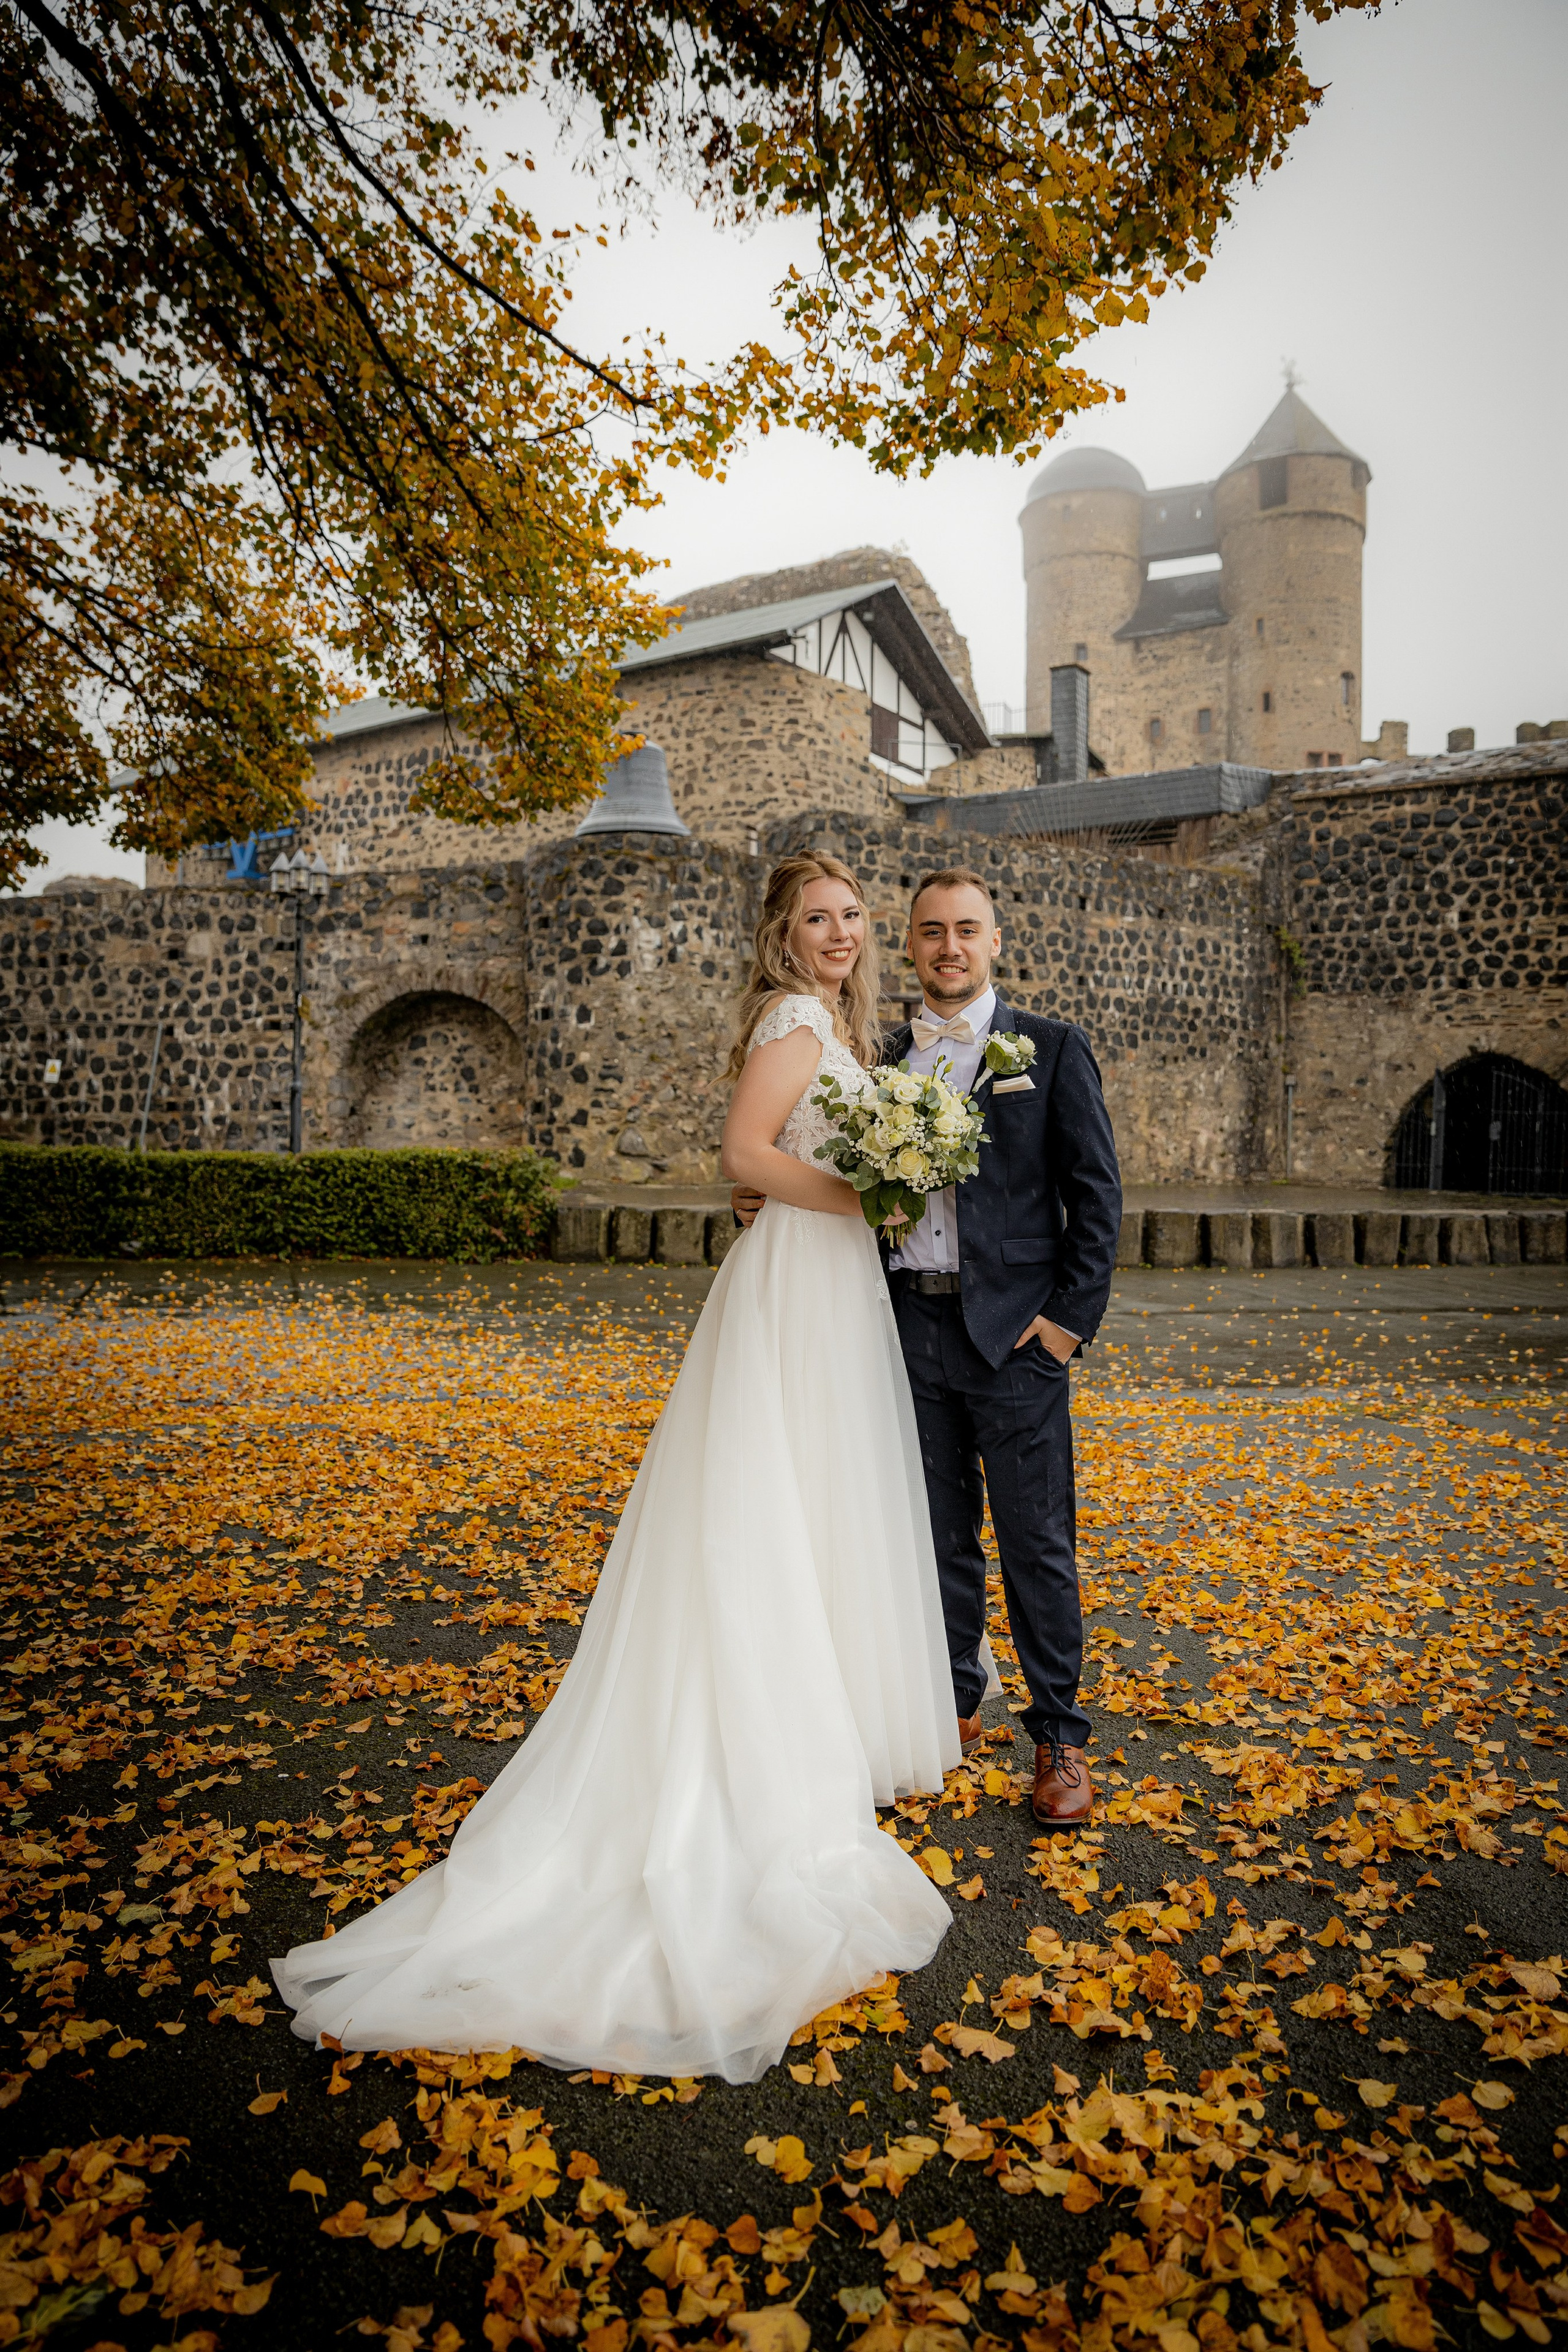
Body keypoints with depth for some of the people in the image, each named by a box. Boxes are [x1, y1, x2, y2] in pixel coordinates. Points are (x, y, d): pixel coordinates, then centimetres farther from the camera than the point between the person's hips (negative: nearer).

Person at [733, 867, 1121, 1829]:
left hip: (1014, 1329, -3)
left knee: (1038, 1543, 4)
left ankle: (1061, 1740, 20)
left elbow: (1095, 1192, -2)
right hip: (913, 1328, 4)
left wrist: (1072, 1315, -9)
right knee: (940, 1536, 15)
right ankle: (954, 1705, 32)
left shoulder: (1053, 1048, 1)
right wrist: (774, 1202, -5)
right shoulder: (882, 1058, 11)